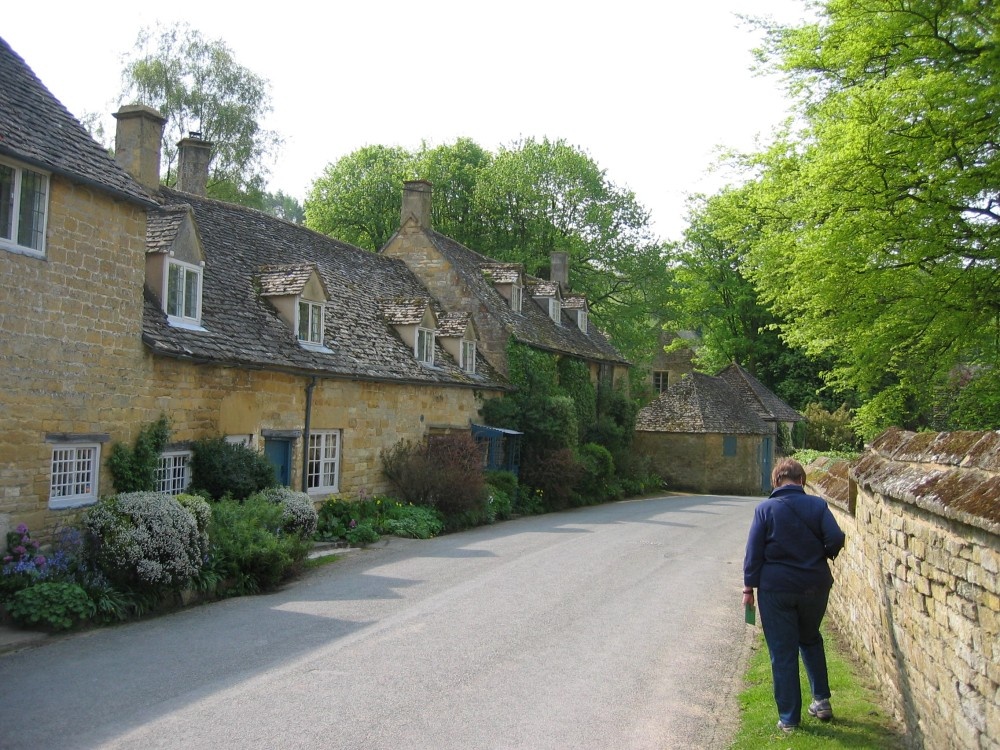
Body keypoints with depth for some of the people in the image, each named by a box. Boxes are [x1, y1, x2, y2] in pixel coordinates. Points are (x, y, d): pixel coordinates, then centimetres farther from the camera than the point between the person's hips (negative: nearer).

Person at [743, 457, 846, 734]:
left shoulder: (765, 509, -6)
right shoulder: (817, 505, -3)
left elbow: (754, 551, -7)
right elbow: (836, 539, -11)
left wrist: (749, 586, 0)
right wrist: (822, 555, 10)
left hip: (776, 589, -2)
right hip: (814, 586, 2)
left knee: (783, 653, 6)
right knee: (811, 640, 27)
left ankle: (789, 718, 12)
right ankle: (821, 699, 24)